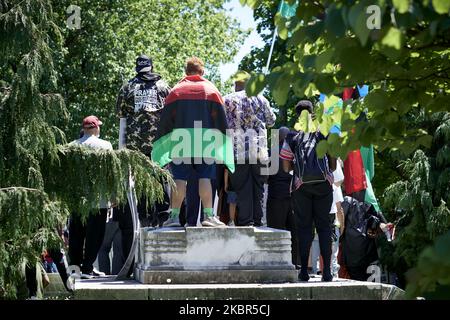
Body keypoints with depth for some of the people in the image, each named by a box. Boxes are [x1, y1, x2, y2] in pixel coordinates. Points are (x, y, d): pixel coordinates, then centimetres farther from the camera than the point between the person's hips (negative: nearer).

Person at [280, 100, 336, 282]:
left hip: (301, 186, 0)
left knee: (304, 226, 4)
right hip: (324, 185, 0)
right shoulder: (325, 134, 5)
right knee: (324, 226, 5)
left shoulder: (291, 138, 4)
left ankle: (304, 271, -1)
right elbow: (333, 166, 6)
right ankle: (327, 271, 2)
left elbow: (286, 168, 3)